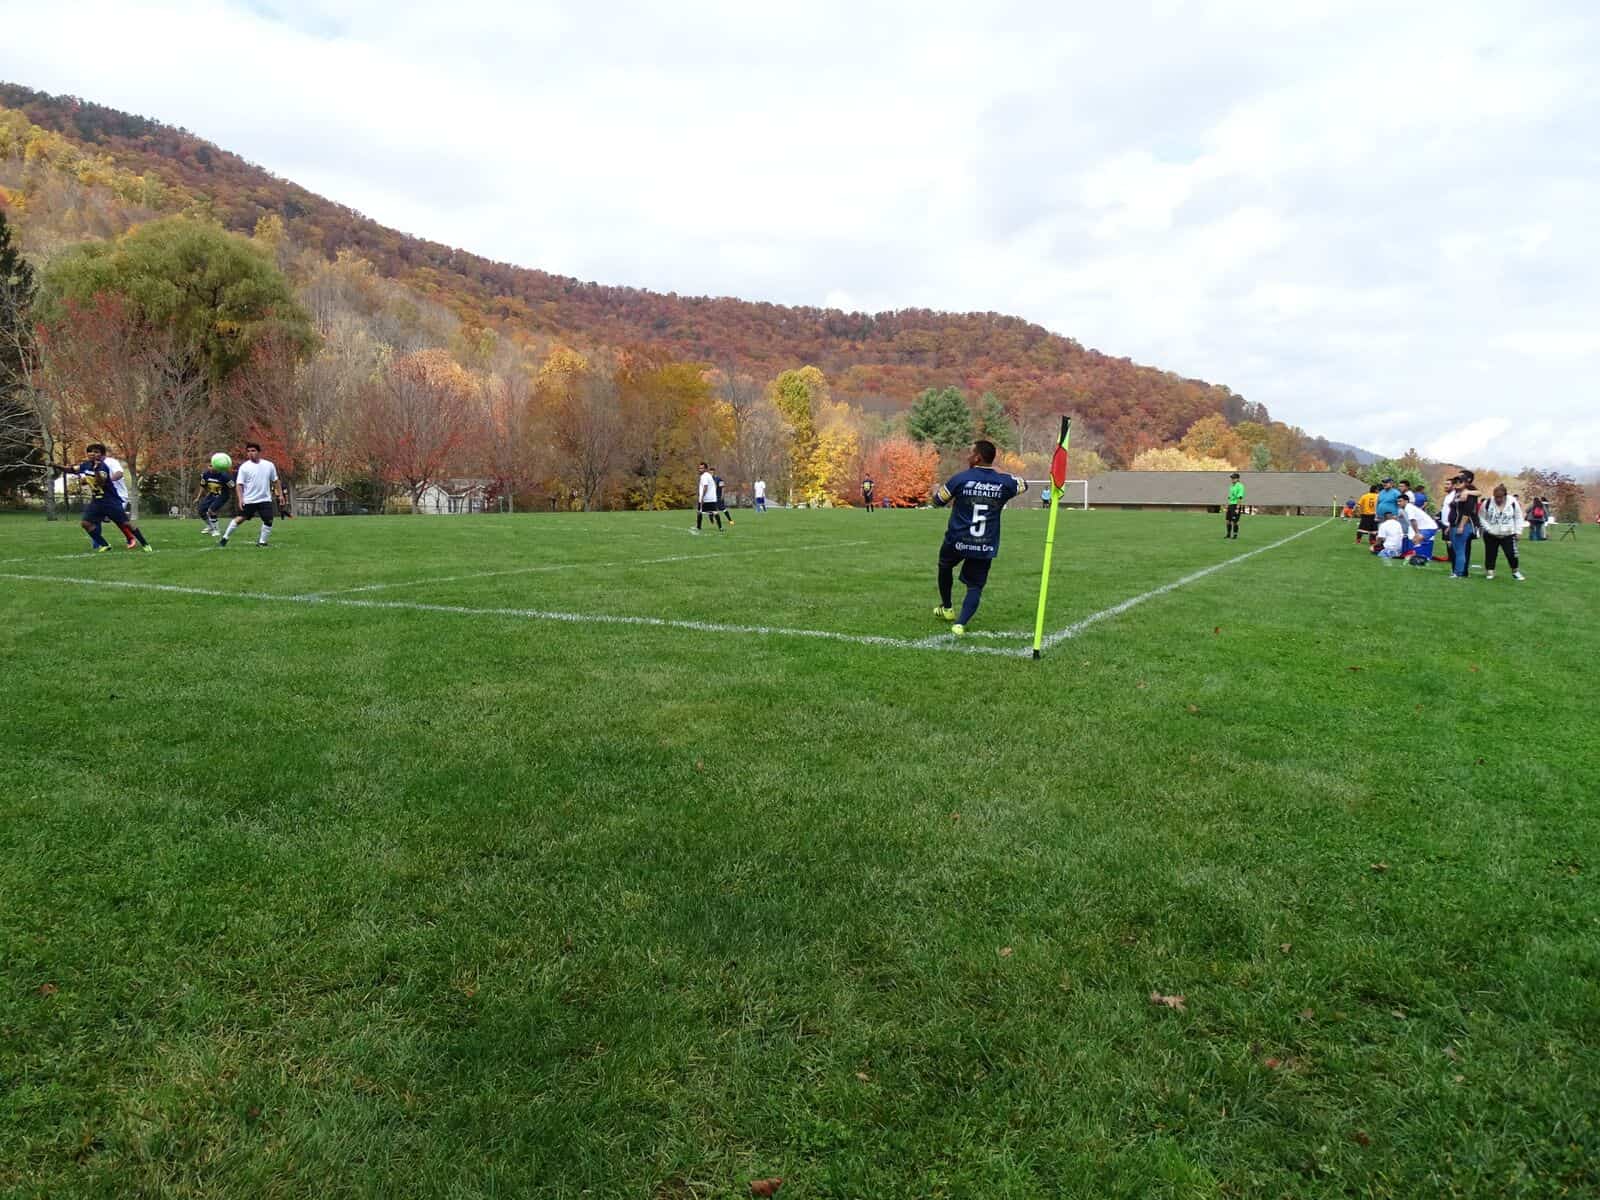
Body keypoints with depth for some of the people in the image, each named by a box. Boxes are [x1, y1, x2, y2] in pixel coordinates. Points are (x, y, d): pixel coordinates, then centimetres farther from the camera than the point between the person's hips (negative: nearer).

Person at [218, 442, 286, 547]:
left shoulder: (269, 465, 3)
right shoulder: (244, 467, -4)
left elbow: (275, 481, 13)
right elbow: (239, 485, -5)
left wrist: (280, 495, 9)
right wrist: (240, 499, -16)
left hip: (265, 499, 2)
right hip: (248, 500, -2)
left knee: (268, 520, -6)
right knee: (239, 519, -2)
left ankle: (262, 542, 10)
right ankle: (225, 538, 13)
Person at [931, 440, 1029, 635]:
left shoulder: (960, 479, -10)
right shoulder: (1004, 482, -1)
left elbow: (937, 501, 2)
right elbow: (1024, 485, 22)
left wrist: (938, 488, 23)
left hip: (957, 541, -1)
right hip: (986, 547, 1)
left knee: (945, 567, 29)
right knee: (975, 586, 9)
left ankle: (946, 608, 41)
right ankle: (960, 623, -9)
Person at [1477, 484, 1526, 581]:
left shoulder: (1513, 502, -8)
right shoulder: (1487, 503, -11)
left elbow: (1518, 518, 2)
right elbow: (1482, 517, -1)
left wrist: (1517, 531, -3)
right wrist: (1488, 528, -11)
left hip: (1508, 535, 0)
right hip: (1491, 535, 0)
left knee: (1512, 554, -5)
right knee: (1491, 554, 7)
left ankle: (1516, 572, 13)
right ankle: (1489, 572, 22)